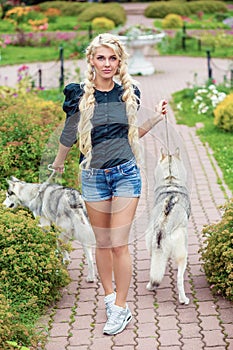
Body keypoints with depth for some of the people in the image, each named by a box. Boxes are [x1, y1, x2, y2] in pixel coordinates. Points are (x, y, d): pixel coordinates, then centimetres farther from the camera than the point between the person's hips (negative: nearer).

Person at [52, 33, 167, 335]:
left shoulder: (128, 93, 3)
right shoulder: (79, 94, -5)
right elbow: (69, 134, 10)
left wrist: (156, 118, 2)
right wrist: (58, 163, 21)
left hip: (126, 174, 0)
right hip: (93, 176, 0)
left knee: (119, 244, -3)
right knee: (103, 243, 9)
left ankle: (121, 308, 6)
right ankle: (109, 297, 27)